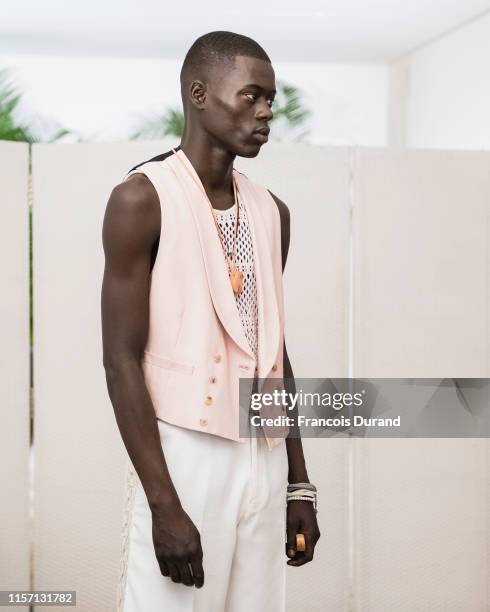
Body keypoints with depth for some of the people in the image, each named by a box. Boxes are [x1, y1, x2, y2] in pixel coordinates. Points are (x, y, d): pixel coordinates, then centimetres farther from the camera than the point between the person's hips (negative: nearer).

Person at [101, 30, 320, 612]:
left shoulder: (272, 212, 12)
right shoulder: (143, 199, -7)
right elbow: (122, 361, -11)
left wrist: (299, 485, 14)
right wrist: (165, 504, -17)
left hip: (265, 461, 6)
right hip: (183, 455, -5)